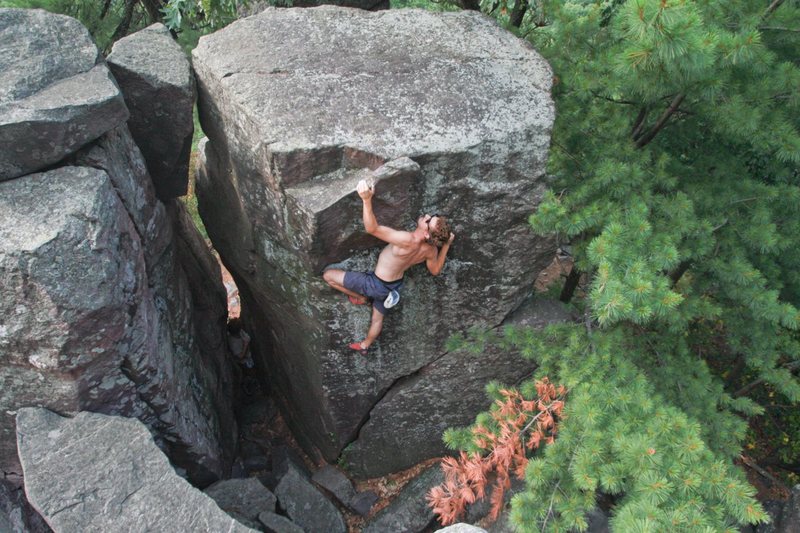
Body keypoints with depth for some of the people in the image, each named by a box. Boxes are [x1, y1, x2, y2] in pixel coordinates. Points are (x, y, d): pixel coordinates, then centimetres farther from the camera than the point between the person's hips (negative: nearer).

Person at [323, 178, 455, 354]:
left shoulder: (408, 240, -41)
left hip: (376, 284, -7)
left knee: (328, 275, 1)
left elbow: (372, 228, -45)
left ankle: (360, 298, 20)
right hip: (394, 285, 7)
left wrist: (367, 199, -53)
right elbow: (435, 270, 4)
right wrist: (447, 244, 7)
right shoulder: (431, 250, -18)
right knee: (378, 317, 33)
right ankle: (364, 346, 55)